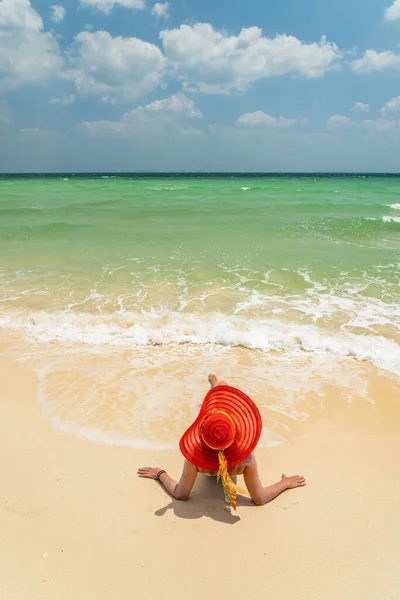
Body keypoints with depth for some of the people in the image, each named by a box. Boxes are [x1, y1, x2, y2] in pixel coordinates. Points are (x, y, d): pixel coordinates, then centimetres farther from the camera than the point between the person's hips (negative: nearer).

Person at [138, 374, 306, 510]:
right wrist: (286, 483, -22)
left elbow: (180, 494, -35)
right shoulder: (246, 458, -48)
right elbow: (259, 499, -32)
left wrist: (160, 474, -21)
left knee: (213, 400, 29)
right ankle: (220, 387, 62)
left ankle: (215, 387, 66)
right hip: (230, 448, 0)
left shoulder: (195, 456, -50)